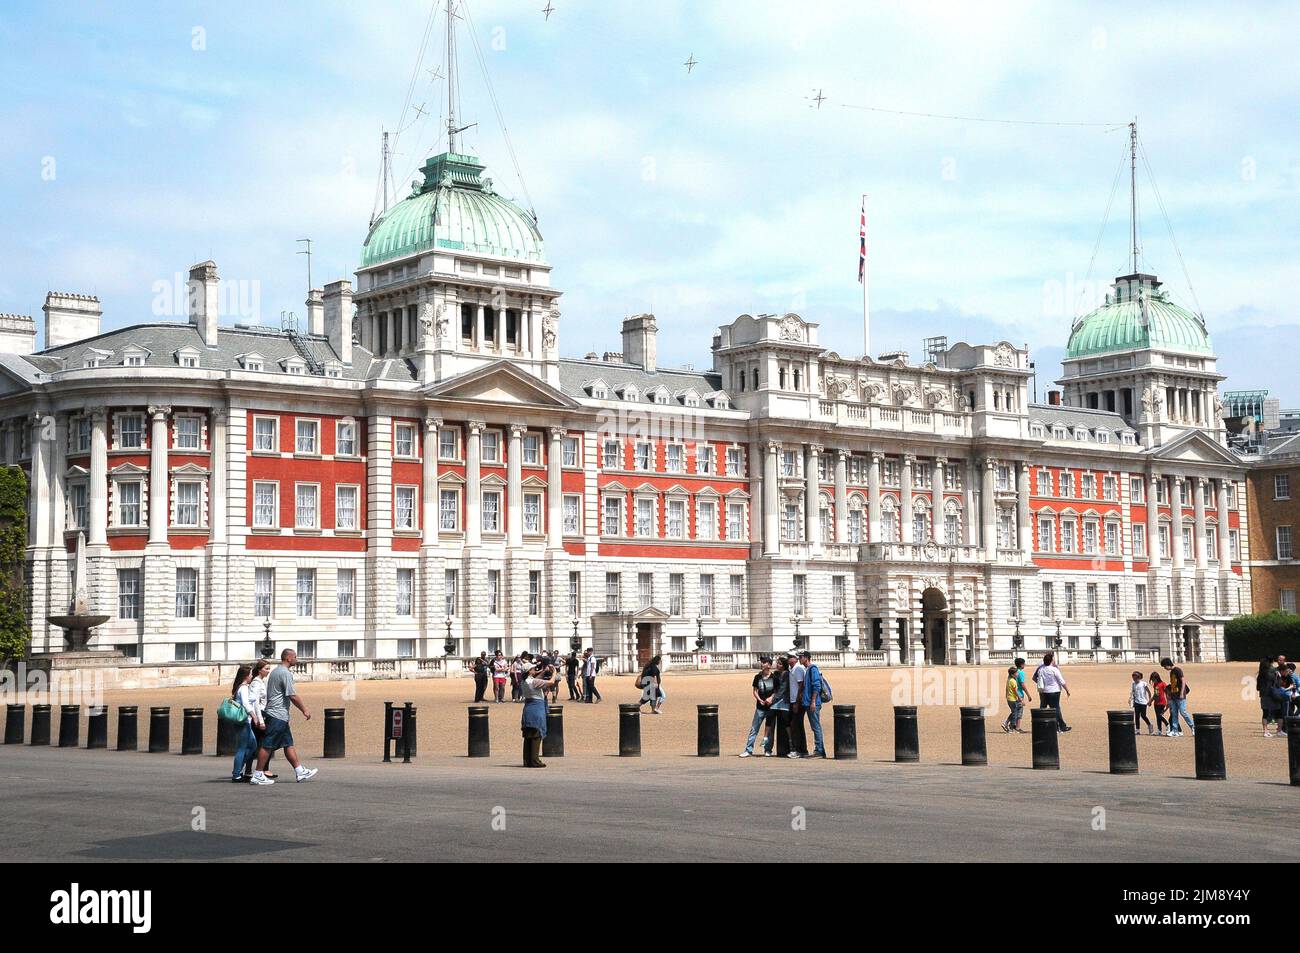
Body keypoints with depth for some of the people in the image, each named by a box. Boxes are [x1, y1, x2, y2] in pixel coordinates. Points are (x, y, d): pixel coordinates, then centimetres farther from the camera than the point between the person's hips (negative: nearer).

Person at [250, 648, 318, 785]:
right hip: (278, 715, -11)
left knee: (289, 744, 10)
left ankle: (300, 772, 12)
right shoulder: (285, 673, -14)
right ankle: (258, 775, -5)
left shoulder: (275, 671, 18)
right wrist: (304, 710, -6)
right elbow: (293, 696, -16)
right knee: (268, 745, -7)